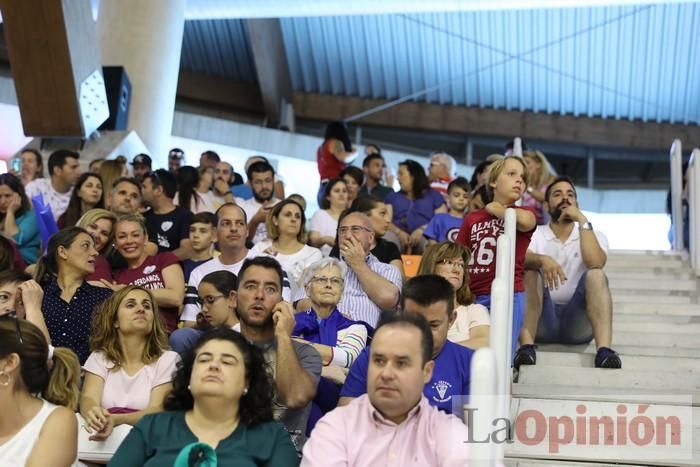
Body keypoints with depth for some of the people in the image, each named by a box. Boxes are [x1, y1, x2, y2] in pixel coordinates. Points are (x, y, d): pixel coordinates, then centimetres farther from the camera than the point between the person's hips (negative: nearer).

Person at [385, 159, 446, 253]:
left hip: (425, 239, -1)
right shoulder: (392, 197, 26)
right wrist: (398, 232, -11)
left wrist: (422, 230, -14)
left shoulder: (434, 196, 18)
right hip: (399, 240, 1)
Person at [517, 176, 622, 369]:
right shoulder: (534, 234, 7)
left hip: (578, 322, 1)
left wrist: (582, 221, -11)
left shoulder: (594, 235, 10)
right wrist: (543, 260, -35)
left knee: (596, 274, -23)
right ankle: (526, 346, -39)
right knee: (530, 272, -24)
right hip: (542, 322, 0)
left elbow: (596, 263, -14)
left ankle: (604, 350, -40)